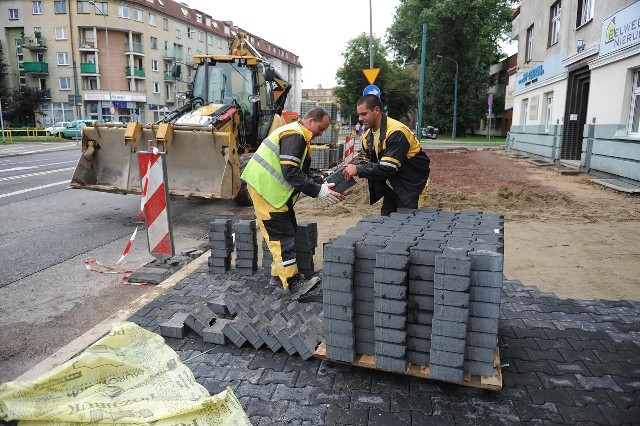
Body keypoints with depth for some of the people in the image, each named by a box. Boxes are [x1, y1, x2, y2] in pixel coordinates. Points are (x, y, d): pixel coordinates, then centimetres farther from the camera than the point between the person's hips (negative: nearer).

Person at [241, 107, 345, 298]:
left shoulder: (299, 136, 17)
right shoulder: (294, 136, -17)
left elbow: (302, 172, 16)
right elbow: (291, 173, -26)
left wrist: (323, 183, 1)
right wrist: (318, 191, -23)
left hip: (274, 189, 11)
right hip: (265, 188, -11)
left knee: (288, 230, 14)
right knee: (283, 235, -11)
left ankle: (279, 273, 24)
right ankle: (293, 283, -10)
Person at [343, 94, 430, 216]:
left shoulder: (396, 132, -24)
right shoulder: (368, 136, 3)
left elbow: (388, 168, -30)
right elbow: (370, 162, 7)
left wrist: (358, 170, -26)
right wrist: (351, 169, -12)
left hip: (411, 186, -8)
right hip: (391, 186, 8)